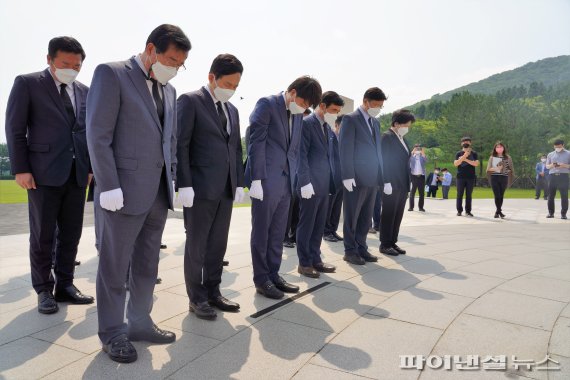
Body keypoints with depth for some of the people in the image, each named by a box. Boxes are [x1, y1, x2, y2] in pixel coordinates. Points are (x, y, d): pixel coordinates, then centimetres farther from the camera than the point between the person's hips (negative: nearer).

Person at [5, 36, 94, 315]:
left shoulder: (84, 91, 13)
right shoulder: (27, 83, 1)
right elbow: (15, 128, -2)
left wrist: (90, 167, 7)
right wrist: (20, 169, -8)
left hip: (77, 173, 4)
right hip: (44, 173, -4)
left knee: (71, 234, 8)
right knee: (42, 235, 4)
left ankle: (65, 285, 20)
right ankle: (44, 290, 17)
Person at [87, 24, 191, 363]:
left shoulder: (169, 90, 15)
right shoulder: (111, 74, -6)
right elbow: (98, 135, -12)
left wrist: (172, 181, 10)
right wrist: (109, 186, -17)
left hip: (159, 192, 7)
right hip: (125, 190, -6)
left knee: (147, 265, 15)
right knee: (115, 266, 6)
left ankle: (140, 322, 30)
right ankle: (112, 332, 21)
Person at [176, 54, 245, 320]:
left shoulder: (232, 110, 17)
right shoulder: (190, 101, -4)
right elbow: (180, 145, -10)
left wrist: (239, 183, 10)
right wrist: (184, 184, -15)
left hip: (226, 189, 6)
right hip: (200, 187, -6)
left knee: (218, 244, 11)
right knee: (196, 245, 4)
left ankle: (213, 292, 24)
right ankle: (197, 298, 16)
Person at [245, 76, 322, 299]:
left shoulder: (298, 114, 15)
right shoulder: (267, 104, -6)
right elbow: (256, 142, -12)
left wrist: (293, 178, 10)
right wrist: (257, 179, -17)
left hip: (285, 181, 7)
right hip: (266, 180, -7)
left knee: (278, 233, 12)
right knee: (261, 232, 3)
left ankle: (273, 275, 23)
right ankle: (261, 280, 14)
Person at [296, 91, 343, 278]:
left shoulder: (327, 127, 16)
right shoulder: (306, 123, -9)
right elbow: (301, 154, -14)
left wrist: (332, 180, 12)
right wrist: (305, 182, -19)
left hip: (324, 184, 8)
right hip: (311, 184, -8)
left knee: (319, 225, 12)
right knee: (306, 224, 2)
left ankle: (315, 259, 22)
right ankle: (304, 263, 11)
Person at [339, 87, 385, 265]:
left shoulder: (375, 122, 18)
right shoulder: (350, 119, -5)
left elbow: (377, 149, 18)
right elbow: (345, 149, -11)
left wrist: (381, 175, 11)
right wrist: (348, 176, -17)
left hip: (372, 178, 7)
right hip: (356, 178, -7)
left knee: (366, 217, 12)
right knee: (352, 216, 3)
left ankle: (361, 248, 21)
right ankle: (350, 251, 13)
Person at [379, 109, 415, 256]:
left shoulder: (402, 139, 17)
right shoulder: (386, 137, -9)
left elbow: (405, 162, 18)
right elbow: (383, 161, -15)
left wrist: (409, 181, 11)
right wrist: (386, 182, -20)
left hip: (403, 185, 8)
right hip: (391, 184, -8)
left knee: (398, 215, 11)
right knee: (389, 215, -1)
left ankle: (393, 242, 19)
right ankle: (385, 244, 8)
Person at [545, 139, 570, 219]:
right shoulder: (550, 154, 15)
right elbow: (547, 166, 15)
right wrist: (551, 165, -6)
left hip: (563, 176, -2)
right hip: (552, 176, 2)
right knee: (551, 195, 2)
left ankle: (563, 213, 4)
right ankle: (551, 213, 10)